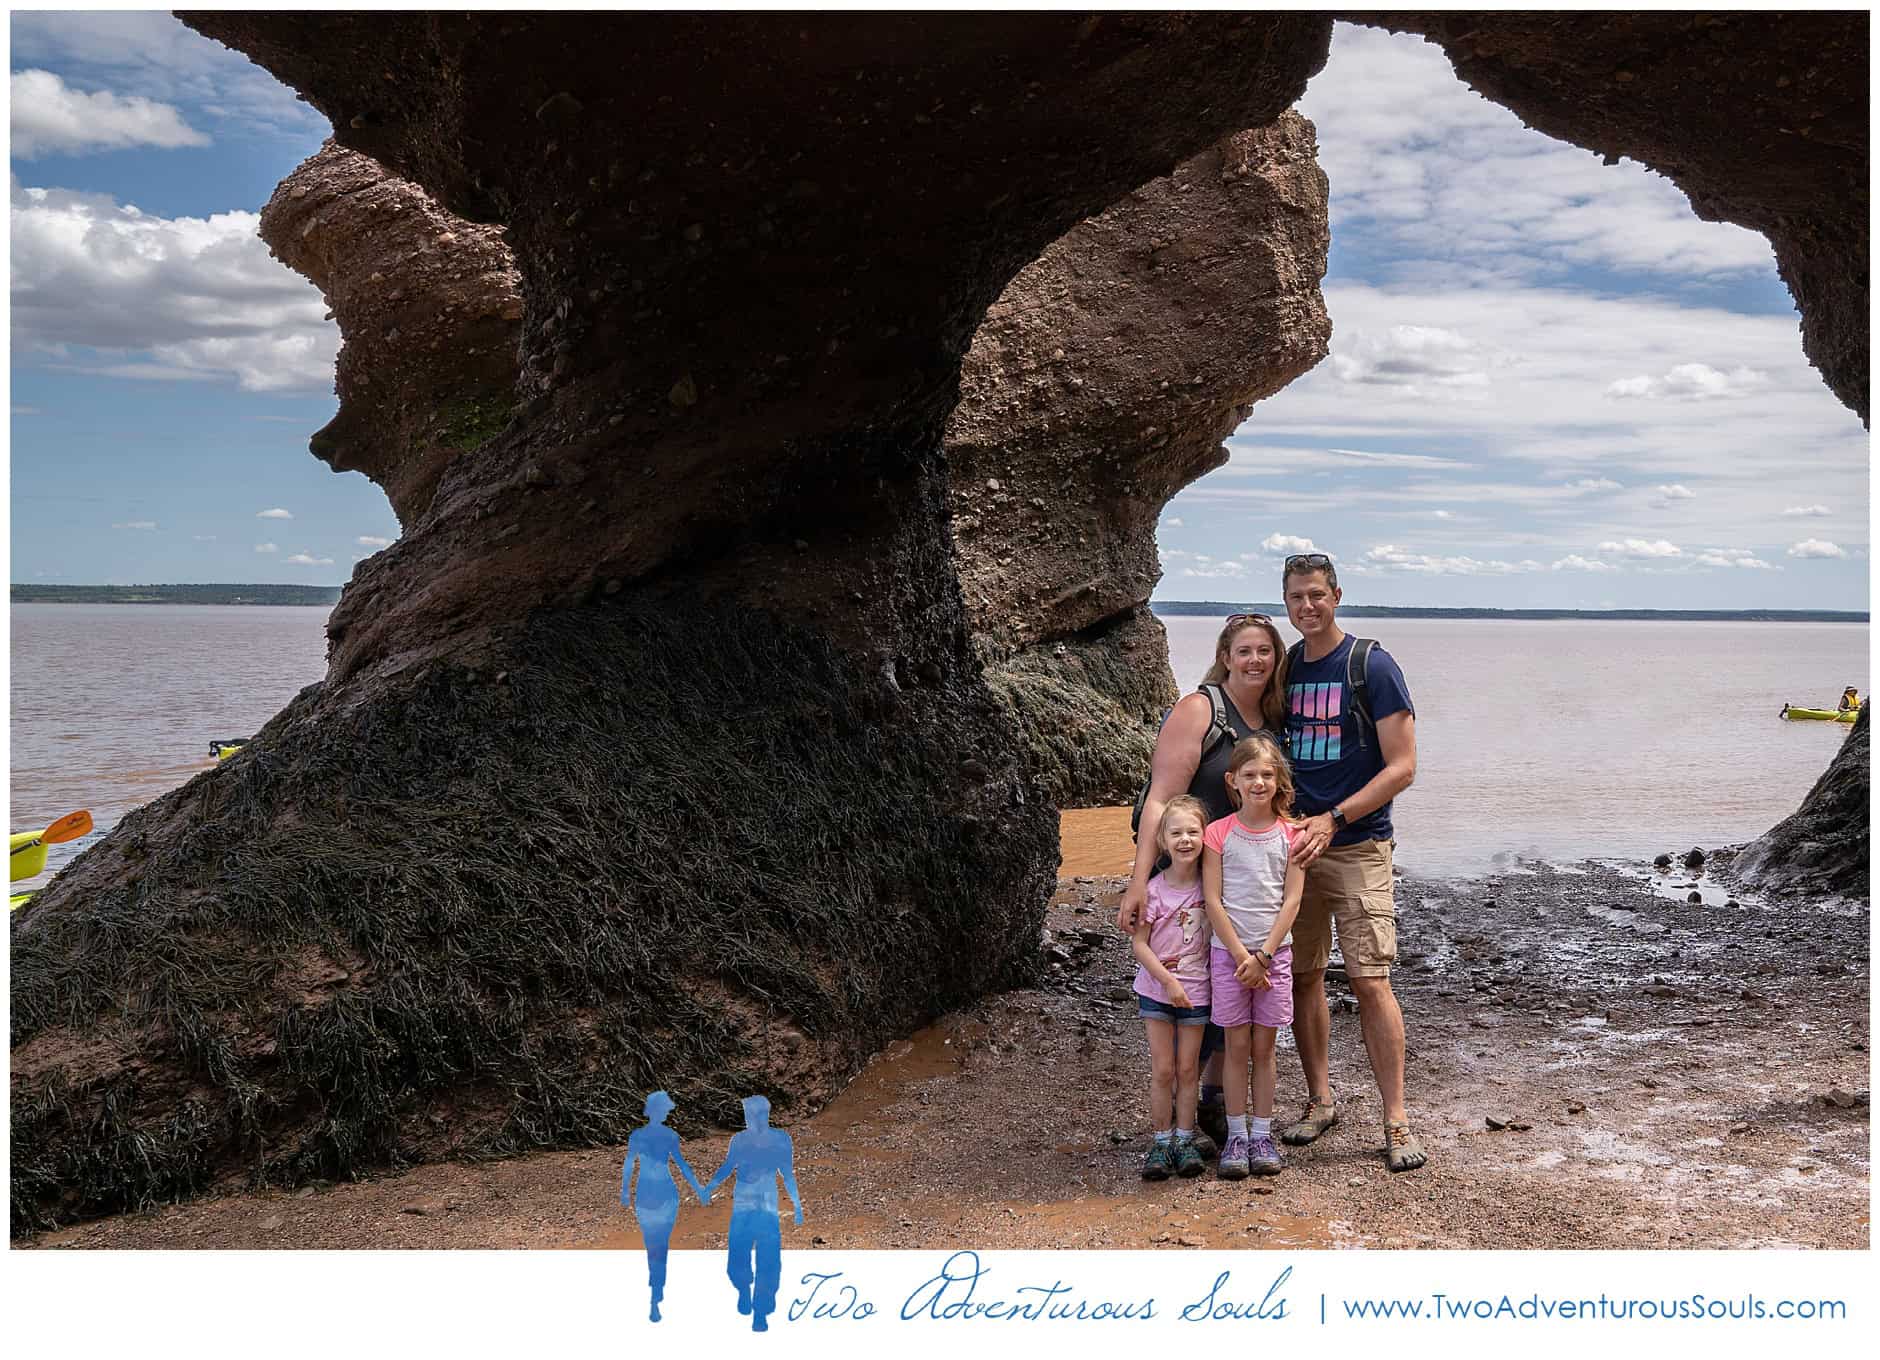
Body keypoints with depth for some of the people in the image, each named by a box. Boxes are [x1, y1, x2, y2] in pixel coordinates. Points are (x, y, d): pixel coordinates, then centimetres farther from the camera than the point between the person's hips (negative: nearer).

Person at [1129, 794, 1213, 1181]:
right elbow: (1139, 943, -11)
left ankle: (1185, 1140, 17)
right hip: (1157, 989, -2)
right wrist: (1169, 981, -16)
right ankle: (1162, 1142, 13)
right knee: (1162, 1070, 2)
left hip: (1196, 991, 2)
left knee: (1188, 1068, 8)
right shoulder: (1155, 889, -13)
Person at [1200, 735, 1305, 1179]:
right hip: (1229, 952, -1)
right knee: (1237, 1045, 3)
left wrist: (1263, 956, -10)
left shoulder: (1290, 834, -1)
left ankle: (1261, 1135, 14)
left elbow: (1291, 900, -4)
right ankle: (1236, 1136, 11)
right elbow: (1213, 901, -6)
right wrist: (1241, 956, -12)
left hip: (1275, 952, 1)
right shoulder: (1219, 833, -4)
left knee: (1264, 1046, 6)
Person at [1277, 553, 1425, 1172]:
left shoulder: (1372, 667, -6)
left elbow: (1402, 767, -9)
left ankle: (1396, 1120, -1)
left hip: (1358, 847, -5)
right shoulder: (1283, 669, 10)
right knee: (1302, 976, 8)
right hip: (1292, 843, 5)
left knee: (1371, 981, -9)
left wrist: (1332, 820, -16)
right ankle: (1319, 1101, 22)